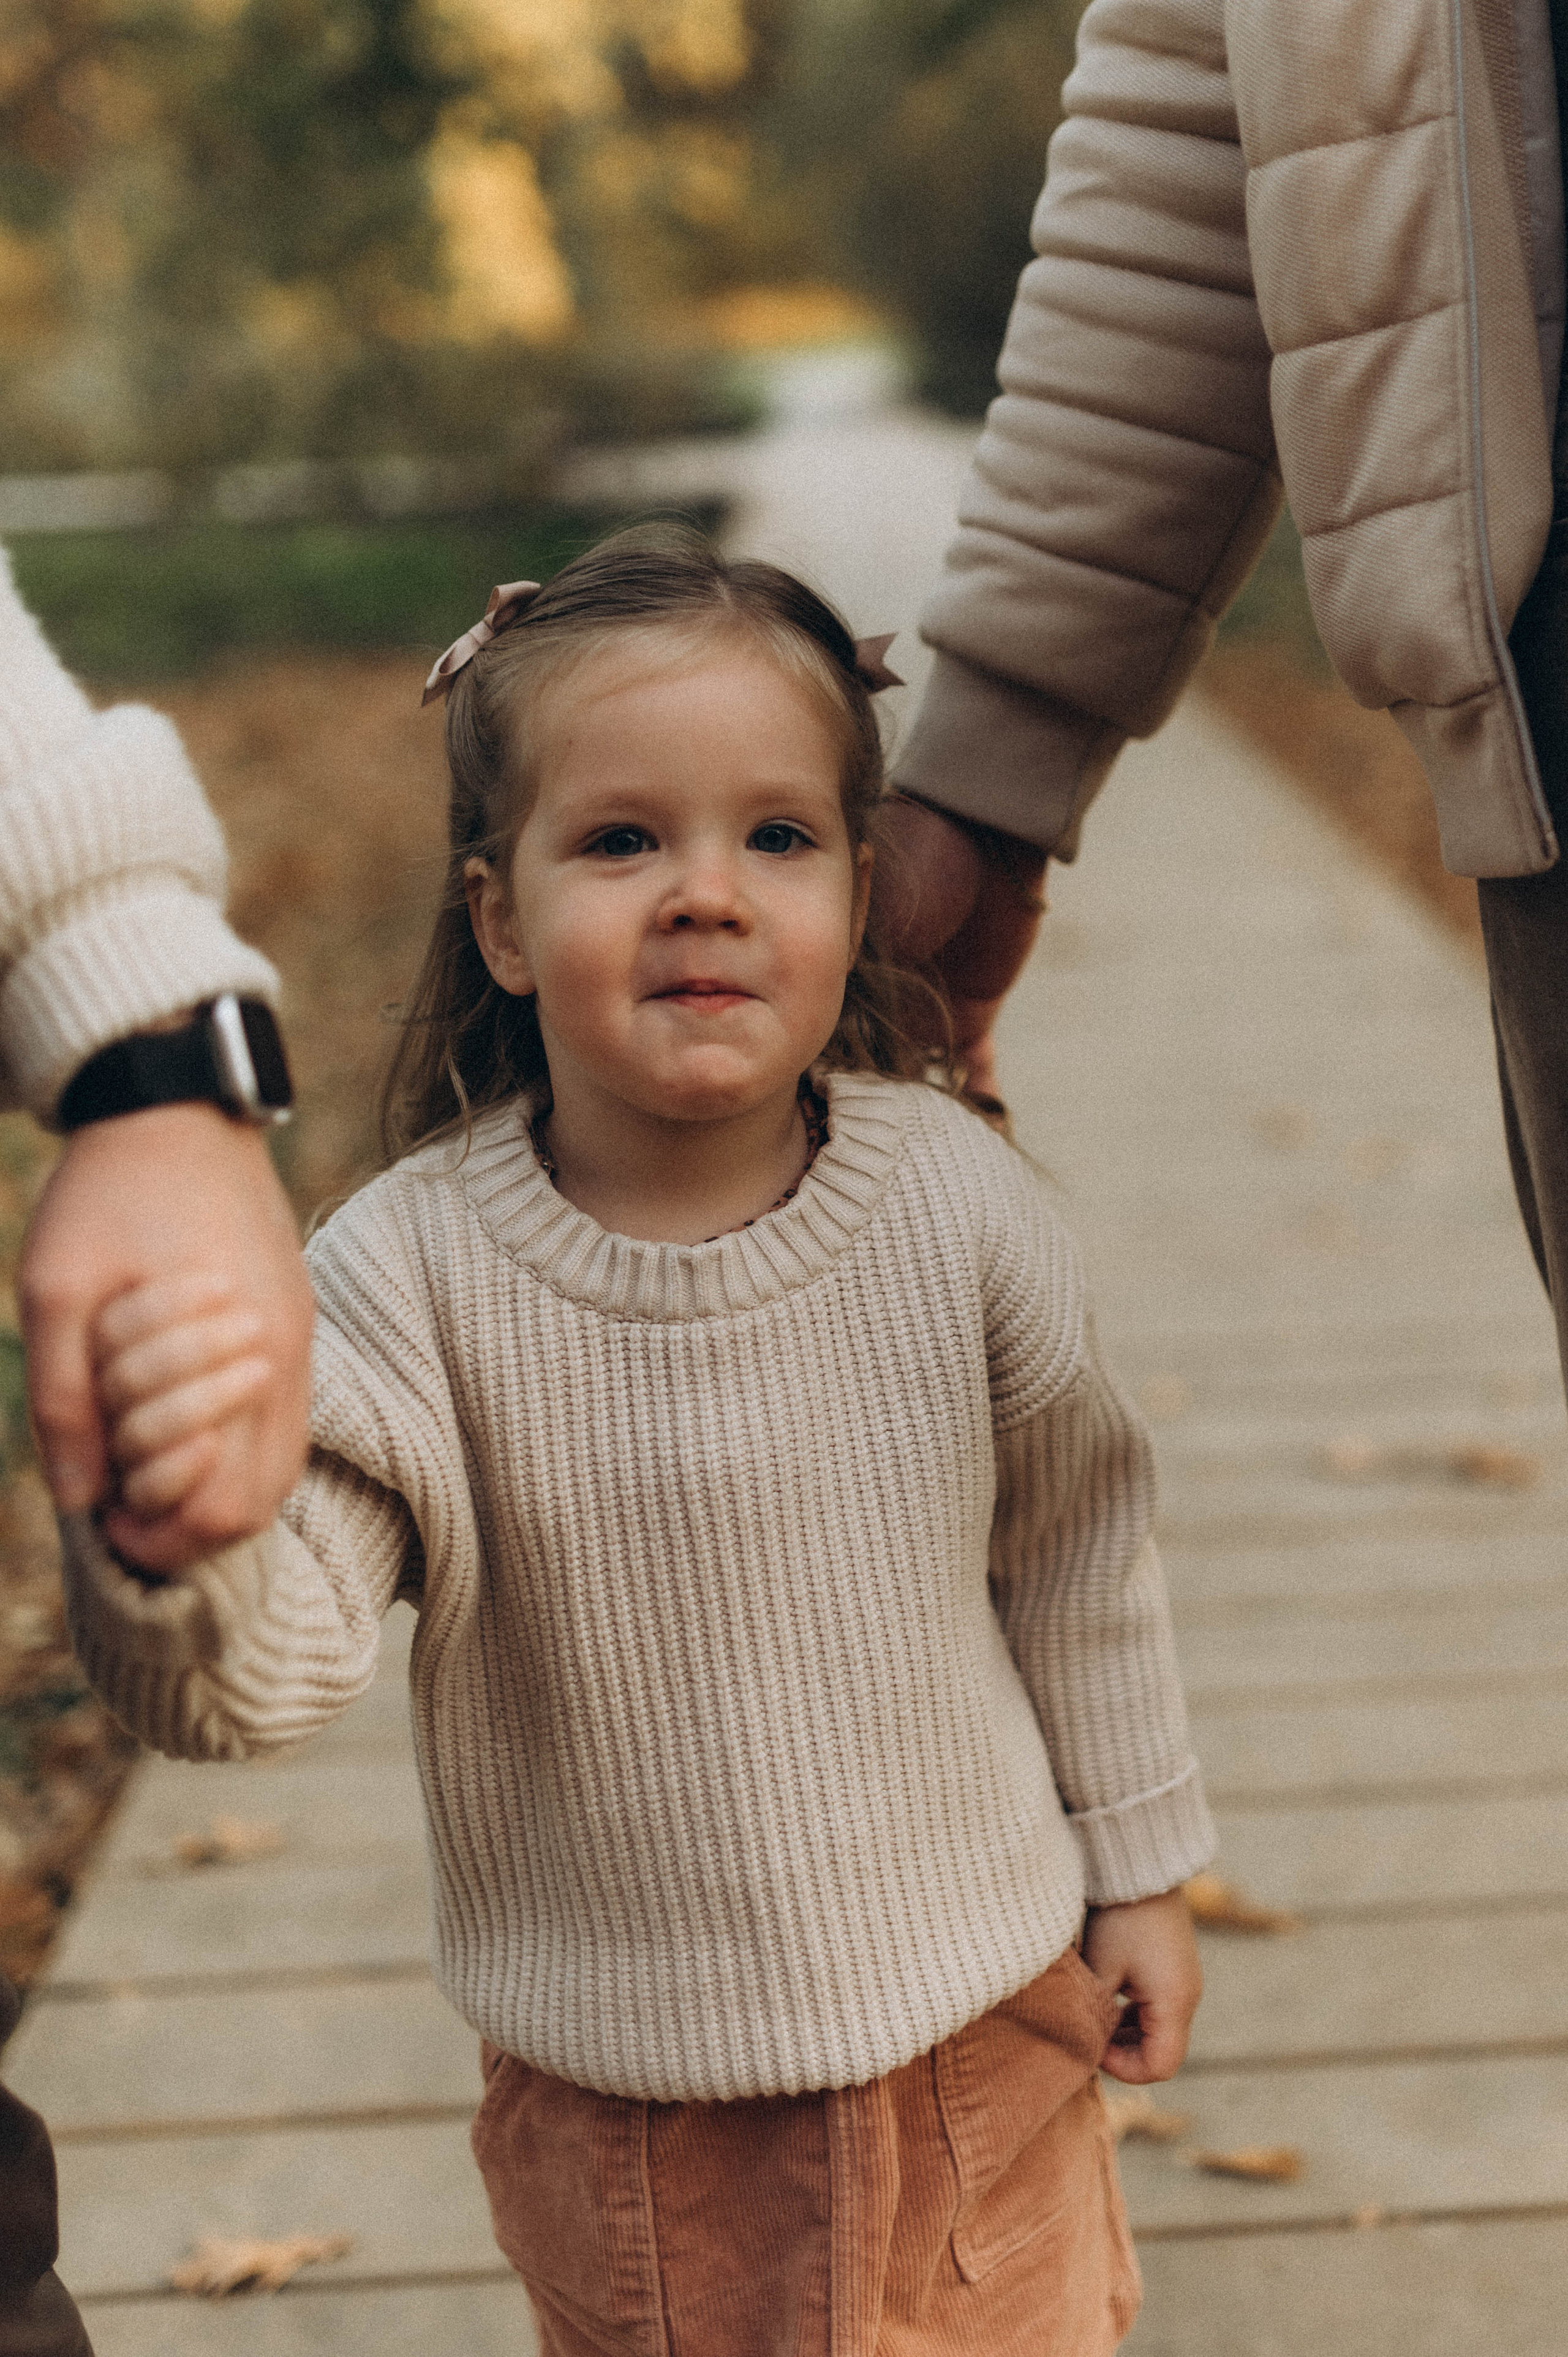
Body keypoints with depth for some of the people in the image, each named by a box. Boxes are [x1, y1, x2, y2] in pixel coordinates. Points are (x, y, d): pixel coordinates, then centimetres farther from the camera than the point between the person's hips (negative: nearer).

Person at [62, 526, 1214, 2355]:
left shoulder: (956, 1205, -13)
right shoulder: (412, 1273, -20)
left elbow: (1071, 1542, 2)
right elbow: (259, 1670, -28)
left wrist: (1136, 1861, 11)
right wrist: (176, 1533, -51)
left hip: (981, 2030, 2)